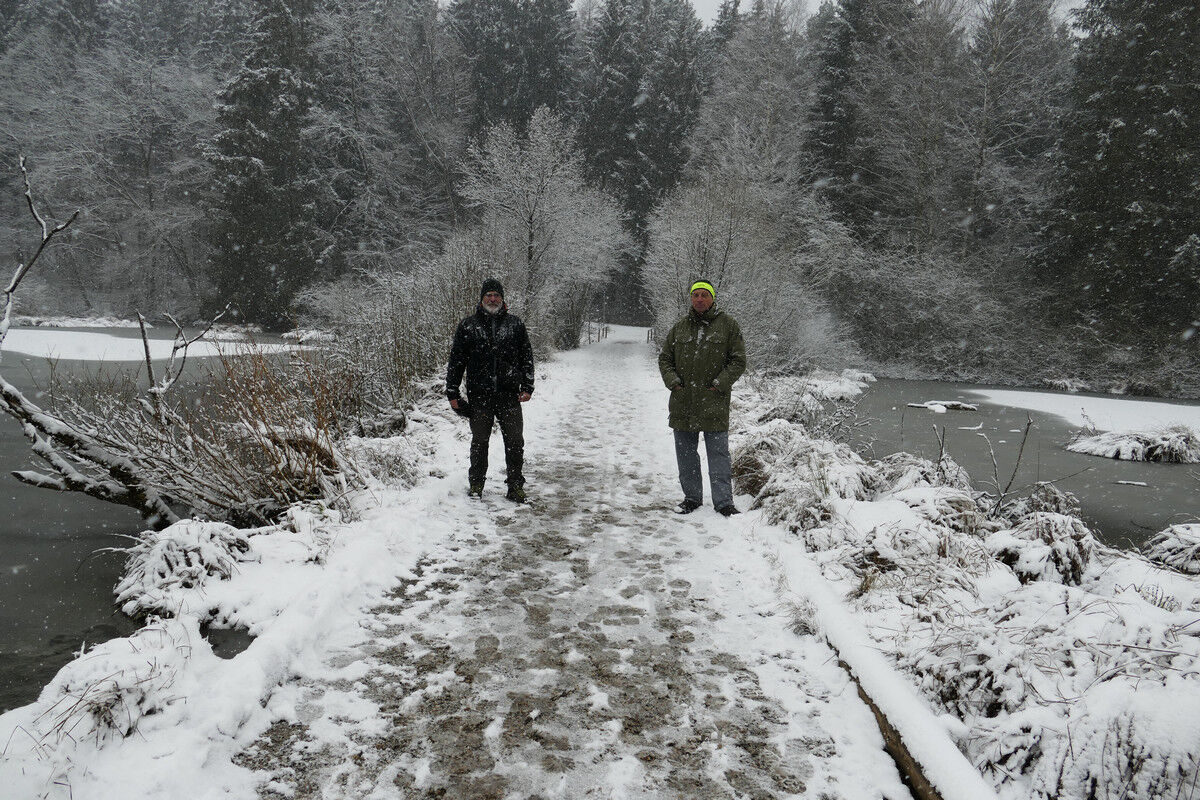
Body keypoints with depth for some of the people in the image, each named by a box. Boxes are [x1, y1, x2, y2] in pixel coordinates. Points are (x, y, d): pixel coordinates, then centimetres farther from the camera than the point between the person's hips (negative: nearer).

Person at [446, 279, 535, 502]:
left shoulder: (515, 324, 8)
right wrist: (452, 393, 5)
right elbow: (456, 360, 8)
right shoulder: (467, 326, 6)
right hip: (479, 395, 0)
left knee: (515, 442, 0)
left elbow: (527, 357, 11)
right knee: (479, 441, 8)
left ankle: (516, 487, 10)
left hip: (509, 394, 1)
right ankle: (476, 484, 23)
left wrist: (527, 387, 3)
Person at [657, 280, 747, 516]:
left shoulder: (728, 325, 2)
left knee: (718, 454, -2)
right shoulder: (680, 327, 11)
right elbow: (664, 358, 16)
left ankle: (723, 503, 4)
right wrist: (672, 381, -1)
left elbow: (739, 361, 1)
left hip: (714, 404, -4)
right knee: (685, 453, 10)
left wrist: (720, 383, -11)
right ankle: (692, 497, 23)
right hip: (683, 403, 4)